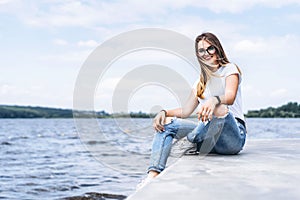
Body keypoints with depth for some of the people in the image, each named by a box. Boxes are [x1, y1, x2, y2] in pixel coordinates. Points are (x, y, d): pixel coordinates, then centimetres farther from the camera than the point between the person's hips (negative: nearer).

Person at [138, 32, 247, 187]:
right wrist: (164, 112, 1)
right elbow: (185, 111, 20)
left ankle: (194, 138, -12)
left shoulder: (229, 69, 3)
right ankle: (153, 175, -24)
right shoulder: (200, 83, 23)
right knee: (167, 122, -8)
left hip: (234, 135, -6)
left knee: (219, 109, -38)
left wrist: (214, 100, -40)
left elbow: (230, 97, -17)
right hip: (209, 134, 6)